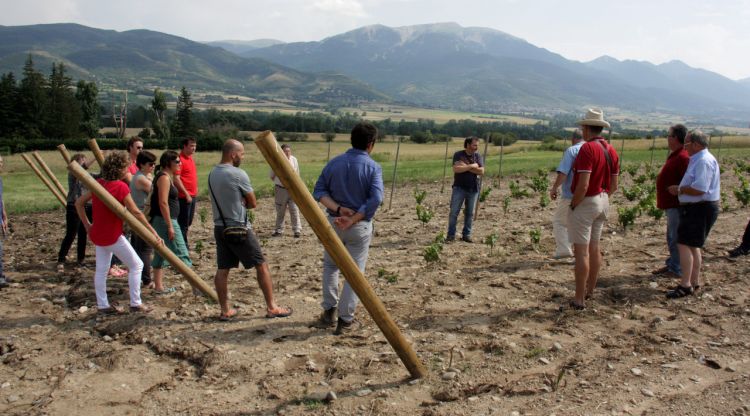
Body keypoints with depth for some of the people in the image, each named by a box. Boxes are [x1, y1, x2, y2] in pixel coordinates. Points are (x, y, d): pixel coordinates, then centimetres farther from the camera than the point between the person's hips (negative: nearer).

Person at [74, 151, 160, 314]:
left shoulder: (98, 183, 2)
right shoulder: (121, 187, -18)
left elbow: (79, 203, 8)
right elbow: (135, 213, -19)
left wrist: (87, 225, 14)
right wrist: (152, 231, -14)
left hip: (98, 235, 7)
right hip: (113, 236, -7)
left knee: (101, 269, 15)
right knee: (136, 265, 5)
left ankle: (103, 305, 22)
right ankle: (135, 303, 7)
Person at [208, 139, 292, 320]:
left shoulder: (212, 173, 7)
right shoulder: (238, 174, -16)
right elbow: (252, 203, -7)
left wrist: (237, 202, 3)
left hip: (220, 227, 8)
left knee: (222, 269, 9)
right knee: (261, 265, 3)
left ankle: (225, 310, 15)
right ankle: (271, 307, 7)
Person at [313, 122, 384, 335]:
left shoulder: (334, 163, 0)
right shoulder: (373, 167, -10)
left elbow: (319, 191, -6)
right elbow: (375, 199, -22)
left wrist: (337, 209, -16)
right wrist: (352, 220, -20)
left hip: (334, 223, 3)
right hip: (360, 226, -3)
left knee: (330, 266, 21)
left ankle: (329, 312, 21)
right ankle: (345, 320, 11)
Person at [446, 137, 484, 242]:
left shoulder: (478, 156, 4)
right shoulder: (458, 155, -4)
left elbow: (481, 171, -8)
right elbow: (456, 169, -19)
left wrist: (465, 166, -15)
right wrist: (472, 166, -15)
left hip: (473, 189, 3)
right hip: (459, 188, -3)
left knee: (469, 213, 8)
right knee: (454, 212, -2)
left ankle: (466, 234, 18)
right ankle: (451, 235, 6)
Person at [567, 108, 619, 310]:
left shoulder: (587, 149, -19)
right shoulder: (611, 150, 7)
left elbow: (583, 185, -24)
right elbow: (614, 185, 11)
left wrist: (573, 204, -12)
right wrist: (603, 198, 19)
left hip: (585, 202, -9)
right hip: (603, 202, 9)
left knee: (581, 250, -5)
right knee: (594, 248, 17)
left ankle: (579, 299, -1)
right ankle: (590, 291, 29)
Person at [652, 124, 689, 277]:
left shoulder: (683, 157, -20)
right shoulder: (674, 155, 13)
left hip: (677, 205, -10)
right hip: (670, 204, 10)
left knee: (676, 238, -1)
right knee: (671, 237, 18)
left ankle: (677, 269, 8)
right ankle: (671, 264, 29)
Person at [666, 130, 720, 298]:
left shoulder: (704, 161, -19)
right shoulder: (699, 159, 15)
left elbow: (700, 189, -27)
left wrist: (680, 189, -14)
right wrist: (680, 188, 8)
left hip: (700, 209, -11)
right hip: (697, 208, 11)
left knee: (684, 244, -10)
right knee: (693, 246, 17)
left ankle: (685, 285, -8)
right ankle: (694, 282, 27)